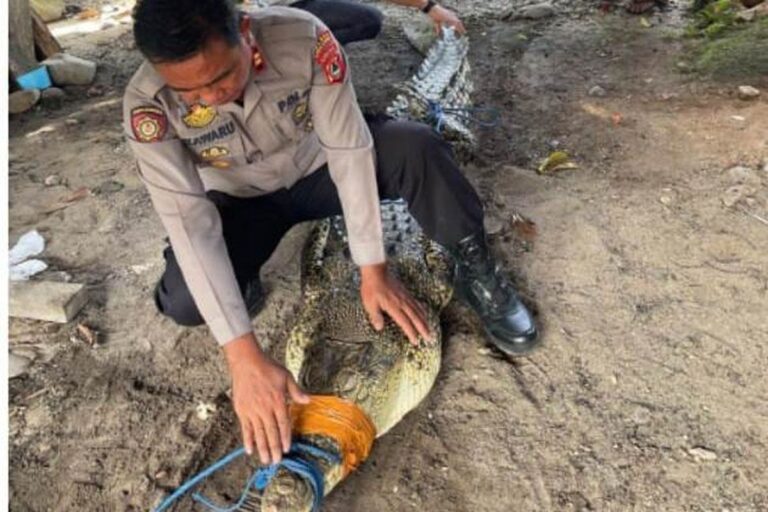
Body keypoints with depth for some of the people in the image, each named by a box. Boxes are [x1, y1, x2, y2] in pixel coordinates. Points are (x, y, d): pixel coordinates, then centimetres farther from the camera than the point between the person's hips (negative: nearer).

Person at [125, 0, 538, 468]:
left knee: (417, 147, -30)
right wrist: (244, 358, -39)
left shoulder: (304, 38, -31)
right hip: (245, 202, 1)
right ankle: (241, 281, 9)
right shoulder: (149, 105, -30)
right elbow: (189, 223, -34)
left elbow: (350, 148, -27)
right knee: (182, 303, -27)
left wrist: (373, 270, -26)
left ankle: (476, 270, -7)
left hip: (319, 169, 0)